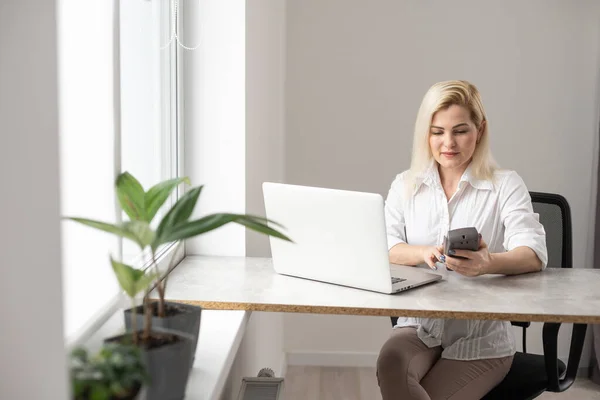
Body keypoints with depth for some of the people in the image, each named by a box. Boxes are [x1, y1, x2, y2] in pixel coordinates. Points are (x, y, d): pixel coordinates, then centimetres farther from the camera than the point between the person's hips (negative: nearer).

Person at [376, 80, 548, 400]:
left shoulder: (506, 185, -2)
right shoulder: (406, 185, 8)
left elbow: (534, 254, -17)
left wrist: (489, 263, -40)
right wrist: (425, 253, -28)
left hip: (481, 339, -2)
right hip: (418, 327, 2)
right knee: (390, 362, -30)